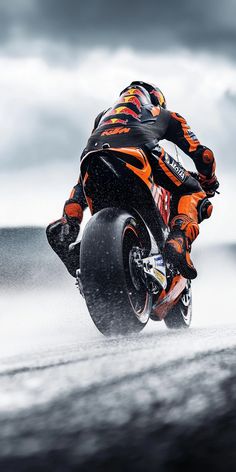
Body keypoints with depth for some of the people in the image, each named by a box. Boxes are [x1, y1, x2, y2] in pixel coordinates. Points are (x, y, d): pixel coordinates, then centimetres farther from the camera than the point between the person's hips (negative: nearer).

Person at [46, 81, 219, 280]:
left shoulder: (105, 114, 47)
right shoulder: (166, 114, 39)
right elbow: (202, 154, 35)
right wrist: (209, 182, 54)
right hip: (140, 145, -3)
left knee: (83, 189, 36)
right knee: (190, 192, 15)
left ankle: (68, 222, 3)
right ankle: (179, 238, -16)